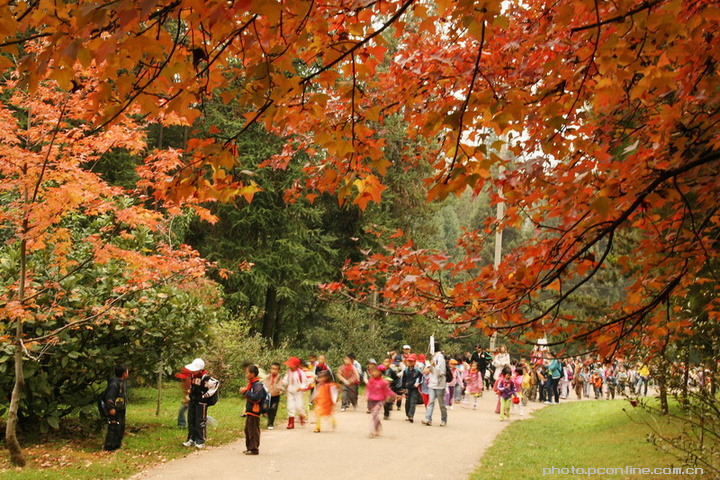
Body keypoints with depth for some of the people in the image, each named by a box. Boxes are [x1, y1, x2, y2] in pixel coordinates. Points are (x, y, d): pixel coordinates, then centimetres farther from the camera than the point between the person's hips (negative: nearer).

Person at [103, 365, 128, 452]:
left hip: (120, 409, 10)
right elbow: (109, 396, -23)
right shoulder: (114, 383, -19)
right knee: (113, 428, -7)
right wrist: (111, 408, -25)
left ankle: (117, 444, 29)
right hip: (115, 410, -10)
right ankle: (109, 447, 0)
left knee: (121, 426, 17)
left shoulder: (121, 382, 13)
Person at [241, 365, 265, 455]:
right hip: (249, 411, 11)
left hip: (254, 411, -11)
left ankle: (254, 449, 2)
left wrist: (246, 392, -23)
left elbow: (256, 398, -27)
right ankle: (249, 447, 28)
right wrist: (244, 392, 8)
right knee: (247, 430, 18)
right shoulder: (251, 384, 14)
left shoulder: (257, 385, -18)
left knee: (253, 431, -5)